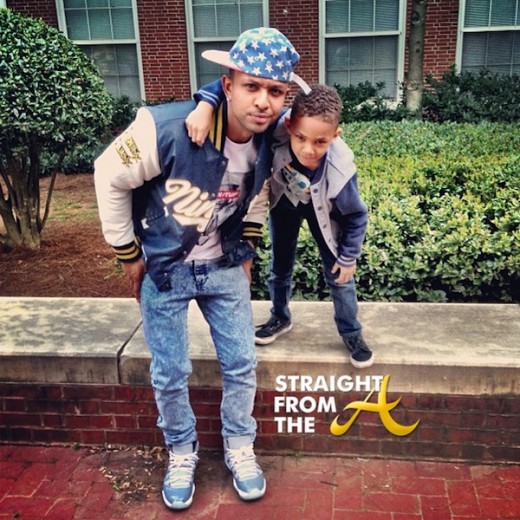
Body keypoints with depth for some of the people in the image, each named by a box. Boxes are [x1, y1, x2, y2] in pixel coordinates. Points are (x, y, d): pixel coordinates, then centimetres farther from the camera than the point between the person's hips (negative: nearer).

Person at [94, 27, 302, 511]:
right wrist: (129, 254, -8)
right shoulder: (166, 129, -29)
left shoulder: (271, 140, -13)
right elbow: (110, 177, -15)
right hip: (163, 268, -3)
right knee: (169, 374, 5)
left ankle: (239, 448, 31)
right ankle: (181, 452, 31)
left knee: (241, 364, 7)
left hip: (224, 267, 4)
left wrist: (246, 249, 11)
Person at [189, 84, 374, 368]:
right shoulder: (275, 129, -43)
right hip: (283, 199, 2)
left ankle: (351, 333, 29)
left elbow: (356, 216, -22)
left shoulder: (340, 171, -42)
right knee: (280, 263, 19)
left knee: (338, 273, 6)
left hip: (321, 208, -2)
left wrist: (348, 258, -12)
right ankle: (280, 317, 45)